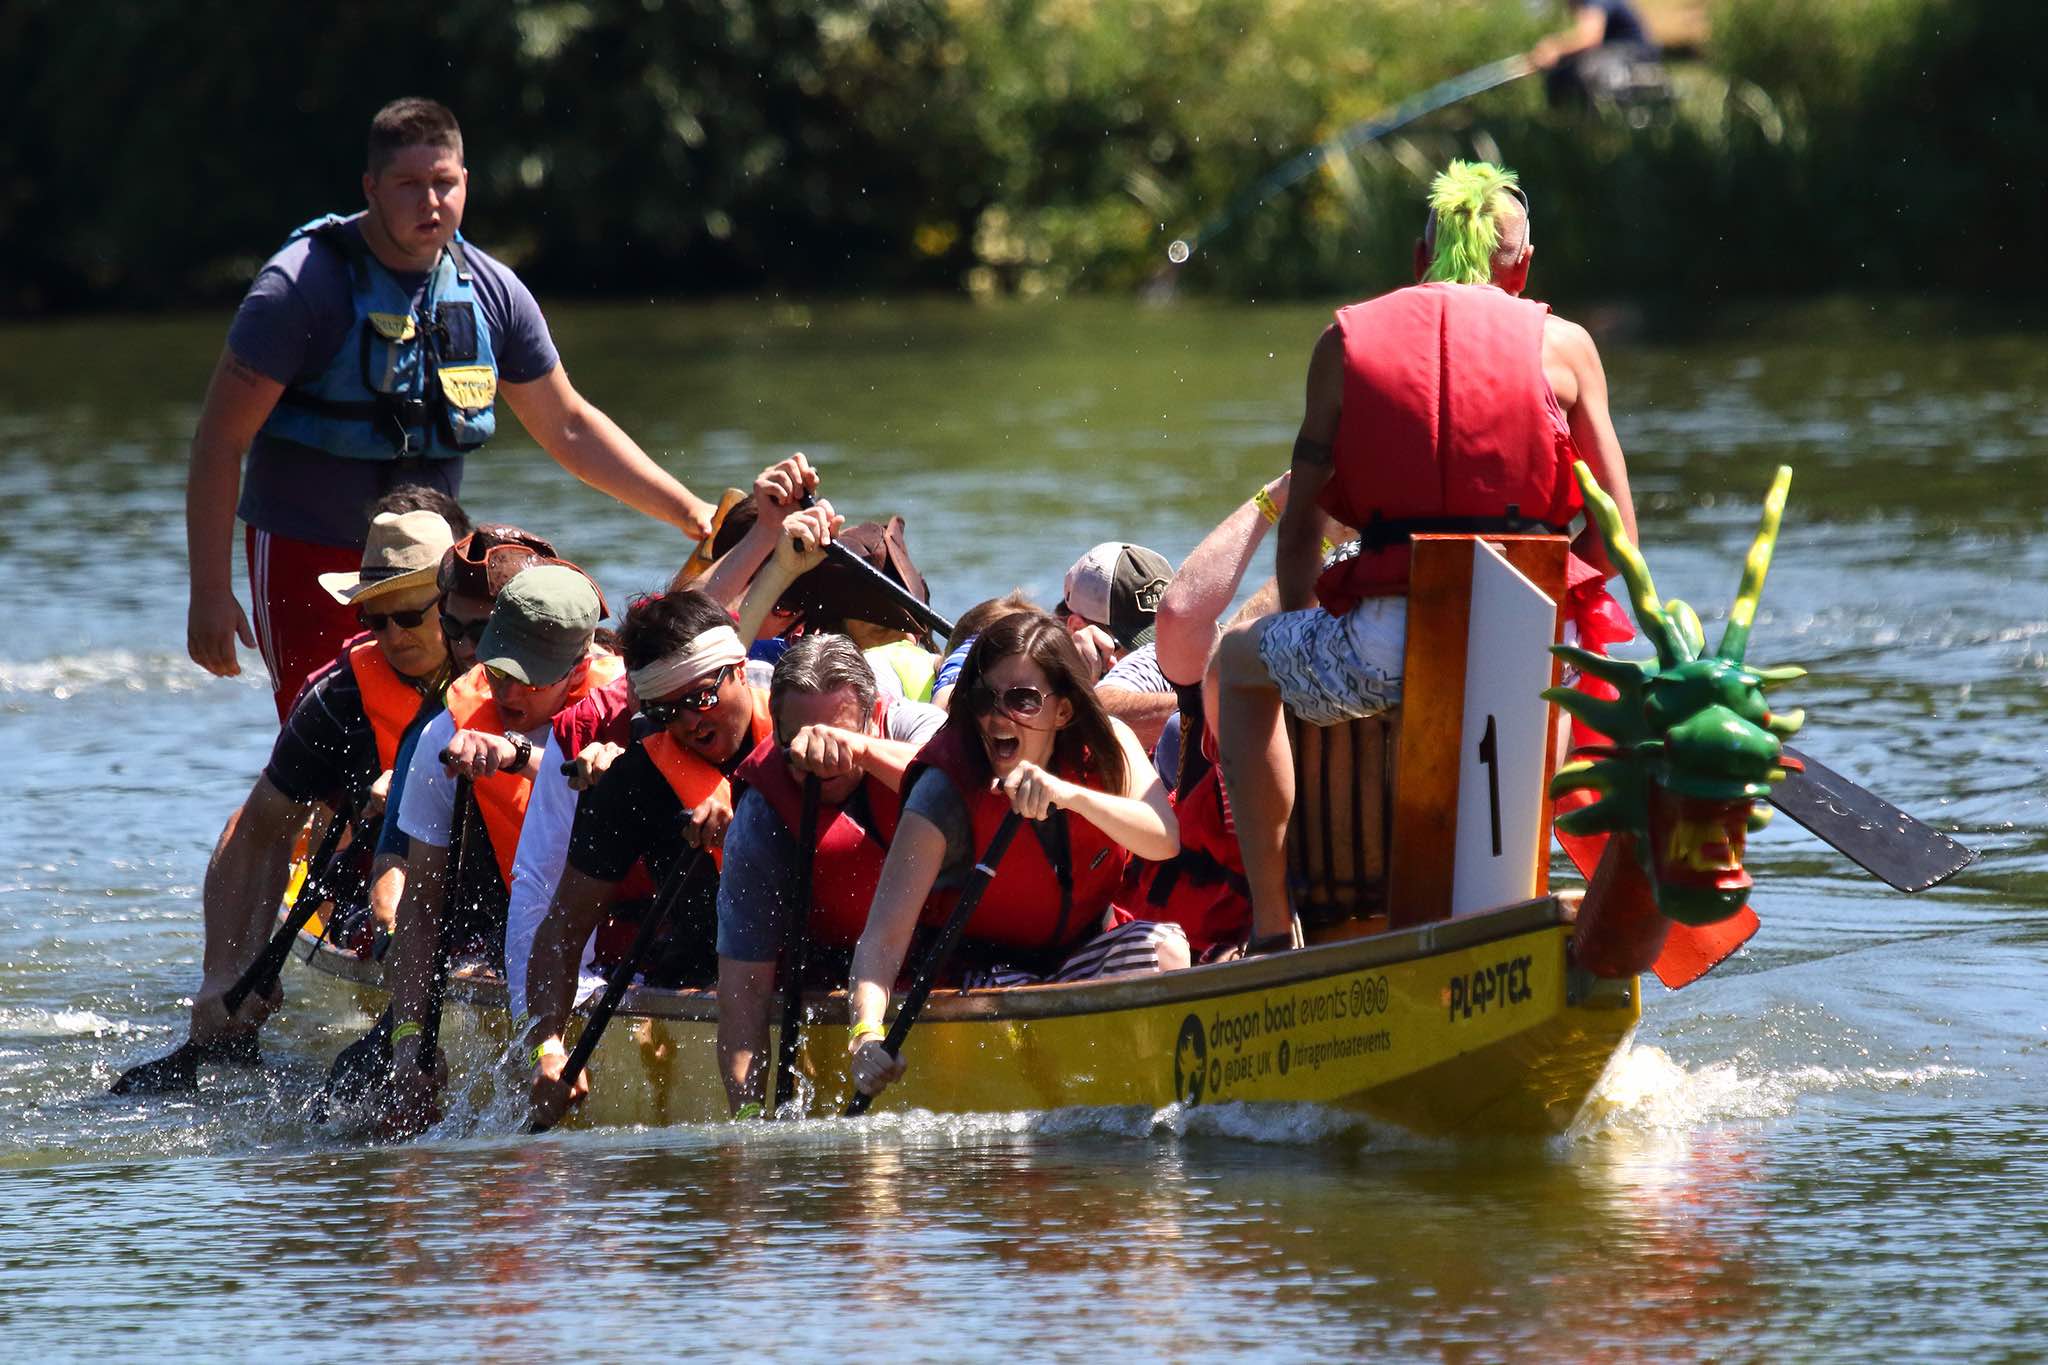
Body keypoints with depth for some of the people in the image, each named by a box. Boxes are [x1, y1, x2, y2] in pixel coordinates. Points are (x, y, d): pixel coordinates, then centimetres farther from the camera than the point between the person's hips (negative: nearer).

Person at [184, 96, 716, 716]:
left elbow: (569, 427, 14)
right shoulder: (302, 286, -14)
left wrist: (688, 512, 9)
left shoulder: (492, 292, 2)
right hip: (305, 555, -5)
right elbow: (221, 438, -13)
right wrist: (209, 591, -18)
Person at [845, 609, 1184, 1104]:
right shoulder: (946, 791, -23)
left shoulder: (1106, 745, -11)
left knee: (1163, 947, -25)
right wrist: (868, 1035, -49)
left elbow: (1164, 839, -28)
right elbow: (883, 935, -30)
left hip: (1081, 956, 3)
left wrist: (1071, 795, -45)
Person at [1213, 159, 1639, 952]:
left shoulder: (1345, 343, 12)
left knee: (1238, 664, 32)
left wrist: (1308, 650, 27)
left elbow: (1300, 528, 12)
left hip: (1382, 646, -1)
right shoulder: (1563, 346, 11)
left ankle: (1271, 925, 23)